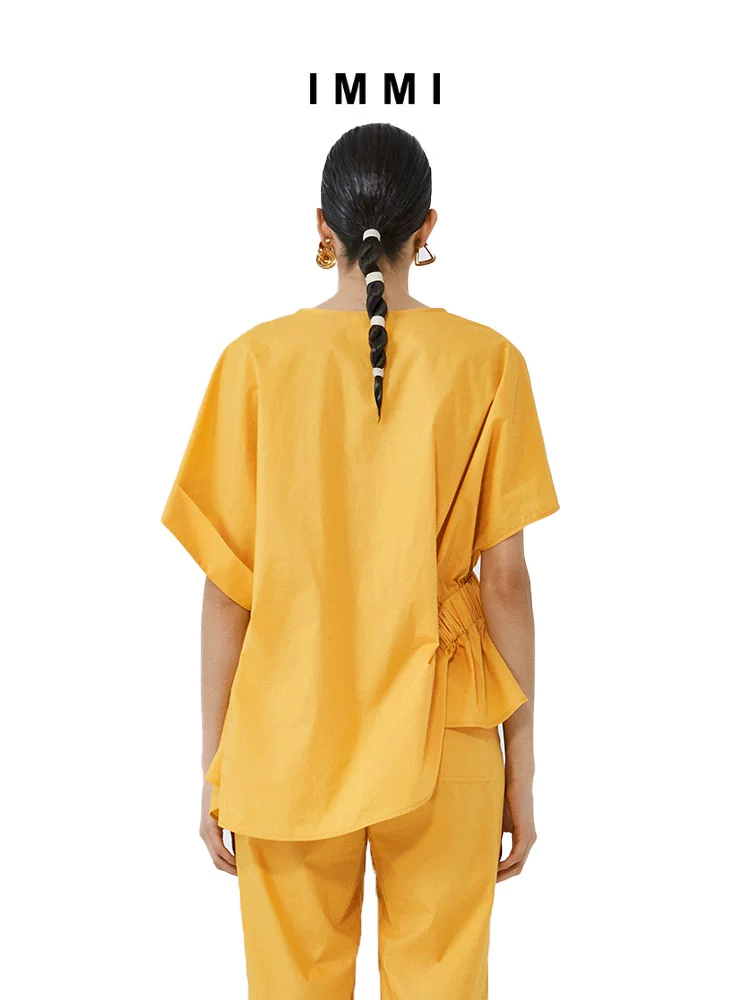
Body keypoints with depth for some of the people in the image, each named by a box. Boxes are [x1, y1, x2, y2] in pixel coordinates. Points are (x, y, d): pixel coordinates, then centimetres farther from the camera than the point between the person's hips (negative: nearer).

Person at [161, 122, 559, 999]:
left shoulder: (258, 359, -6)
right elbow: (505, 576, -5)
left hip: (289, 737, 0)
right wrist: (521, 762, 5)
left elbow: (226, 580, -5)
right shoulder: (487, 362, -5)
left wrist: (214, 761, 5)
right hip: (439, 737, 0)